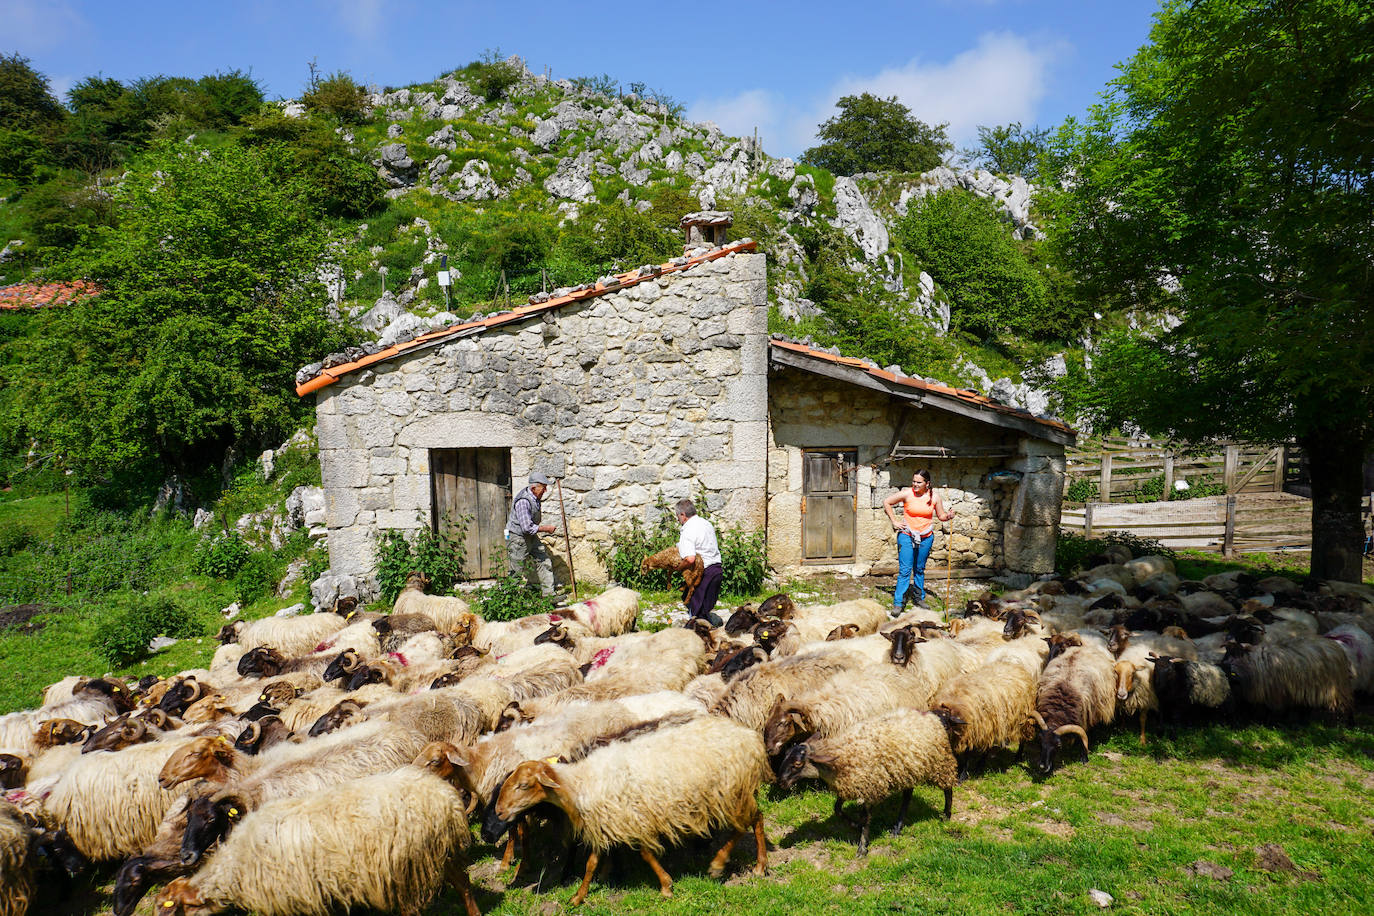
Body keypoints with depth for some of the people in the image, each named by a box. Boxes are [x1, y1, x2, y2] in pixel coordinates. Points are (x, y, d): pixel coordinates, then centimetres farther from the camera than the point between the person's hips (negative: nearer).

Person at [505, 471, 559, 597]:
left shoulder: (535, 498, 3)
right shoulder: (523, 502, -27)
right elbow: (527, 527, -29)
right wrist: (546, 529, -18)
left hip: (531, 537, 9)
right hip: (518, 539, -9)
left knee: (544, 562, 5)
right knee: (518, 571, -1)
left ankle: (548, 594, 9)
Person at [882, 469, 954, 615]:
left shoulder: (934, 497, -2)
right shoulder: (907, 494, -9)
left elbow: (941, 516, 10)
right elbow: (886, 502, 0)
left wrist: (948, 516, -12)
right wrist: (894, 522, -2)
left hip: (926, 537, 2)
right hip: (907, 535, -2)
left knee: (920, 569, 14)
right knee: (905, 570, -7)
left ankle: (920, 599, 29)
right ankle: (897, 603, -4)